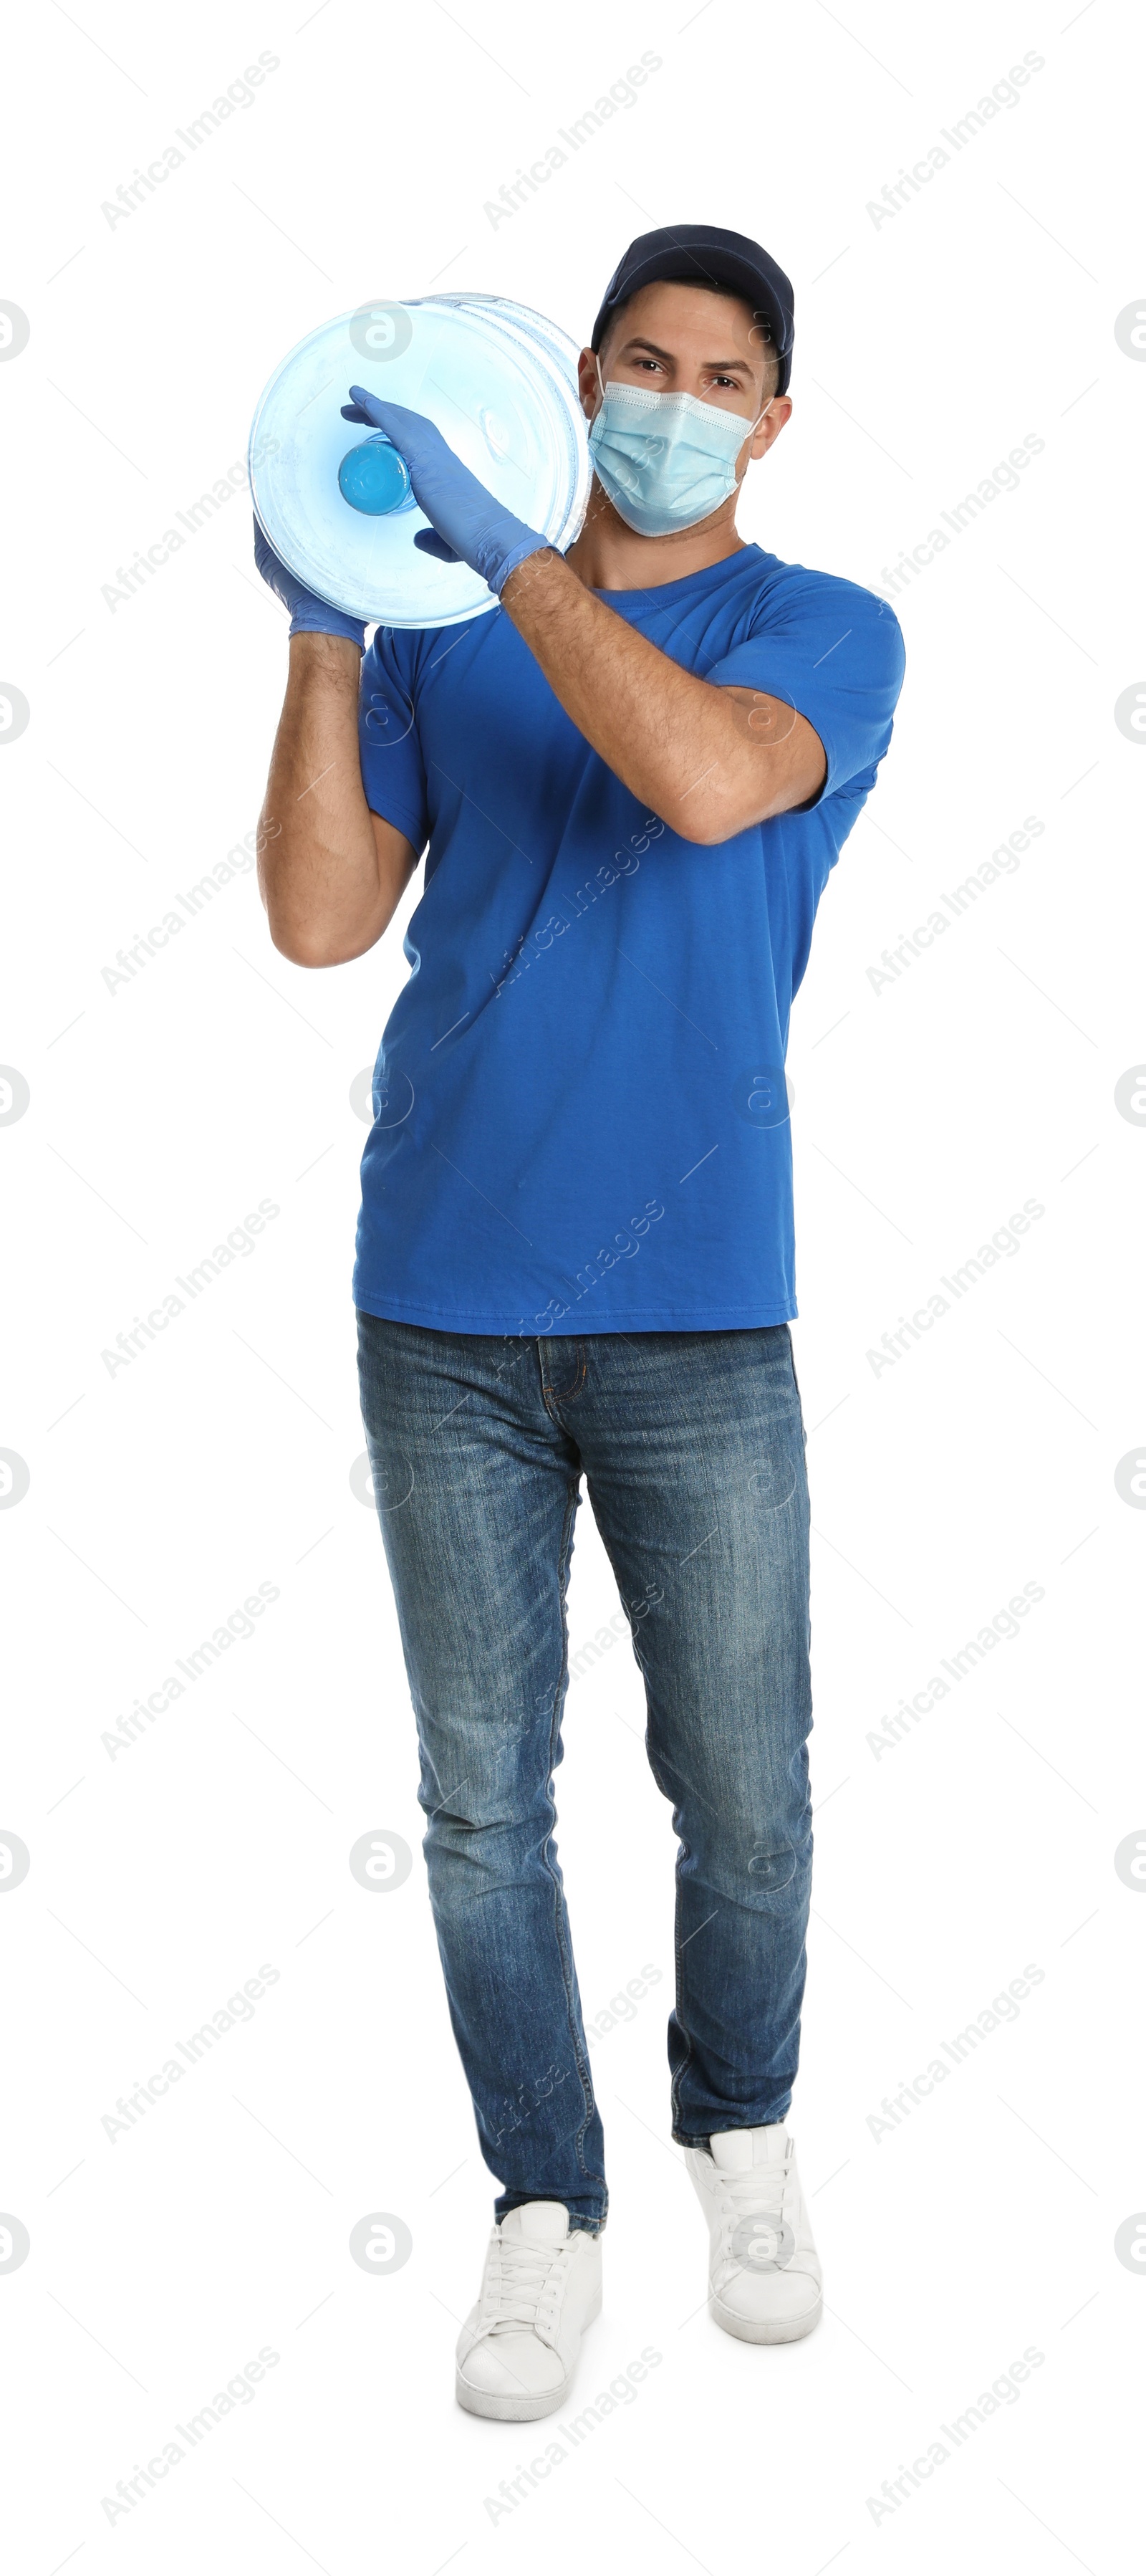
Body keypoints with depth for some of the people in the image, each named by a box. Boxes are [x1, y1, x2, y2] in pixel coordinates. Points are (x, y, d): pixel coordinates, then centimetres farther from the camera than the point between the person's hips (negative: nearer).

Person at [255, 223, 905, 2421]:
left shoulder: (829, 635, 1)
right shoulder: (441, 636, 8)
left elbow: (708, 780, -22)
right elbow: (319, 920, -1)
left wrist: (505, 546, -22)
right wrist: (323, 629, -8)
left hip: (696, 1324, -2)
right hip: (442, 1314, 2)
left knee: (746, 1804, 7)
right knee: (482, 1799, 7)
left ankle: (743, 2135, 35)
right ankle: (546, 2213, 24)